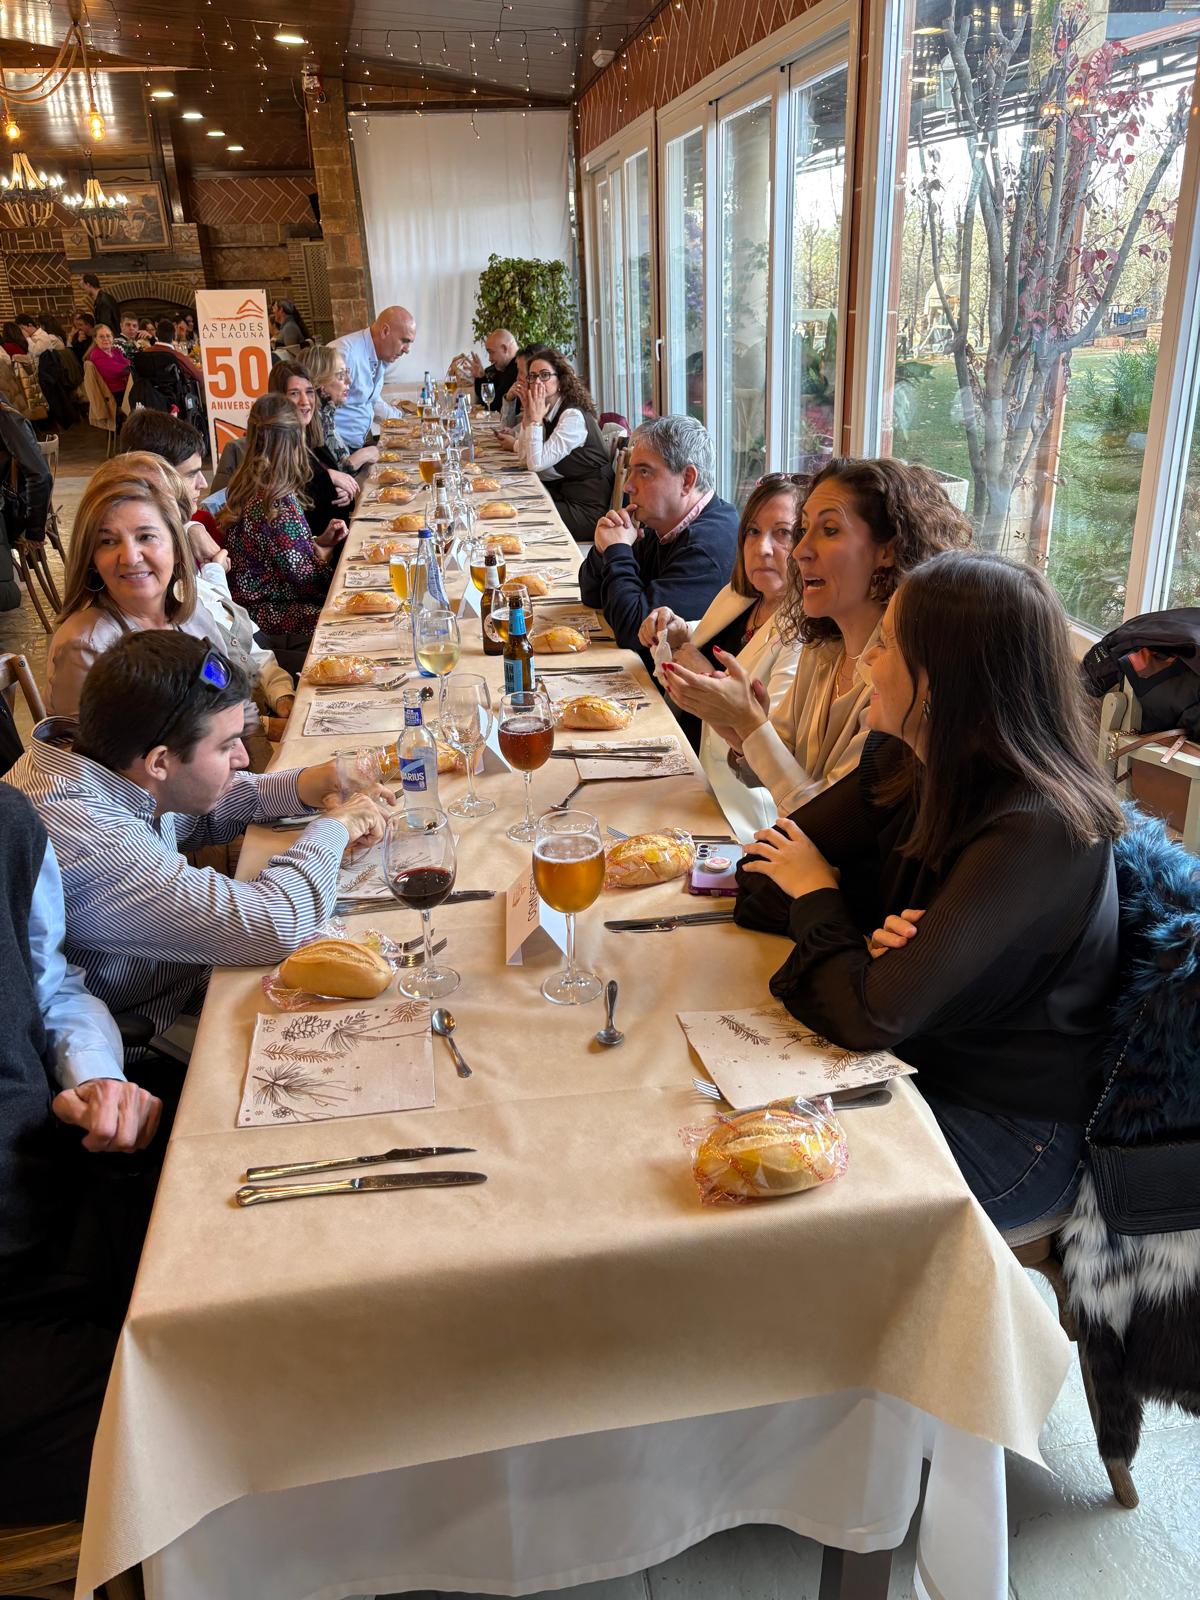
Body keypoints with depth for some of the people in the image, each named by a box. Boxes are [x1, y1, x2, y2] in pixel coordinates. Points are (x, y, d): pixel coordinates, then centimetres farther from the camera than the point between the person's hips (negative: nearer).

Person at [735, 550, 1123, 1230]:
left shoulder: (1034, 831, -29)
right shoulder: (907, 766, -6)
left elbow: (869, 1017, -31)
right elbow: (763, 878, -3)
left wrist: (819, 894, -13)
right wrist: (873, 936, -21)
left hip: (1003, 1125, -6)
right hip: (908, 1065, 6)